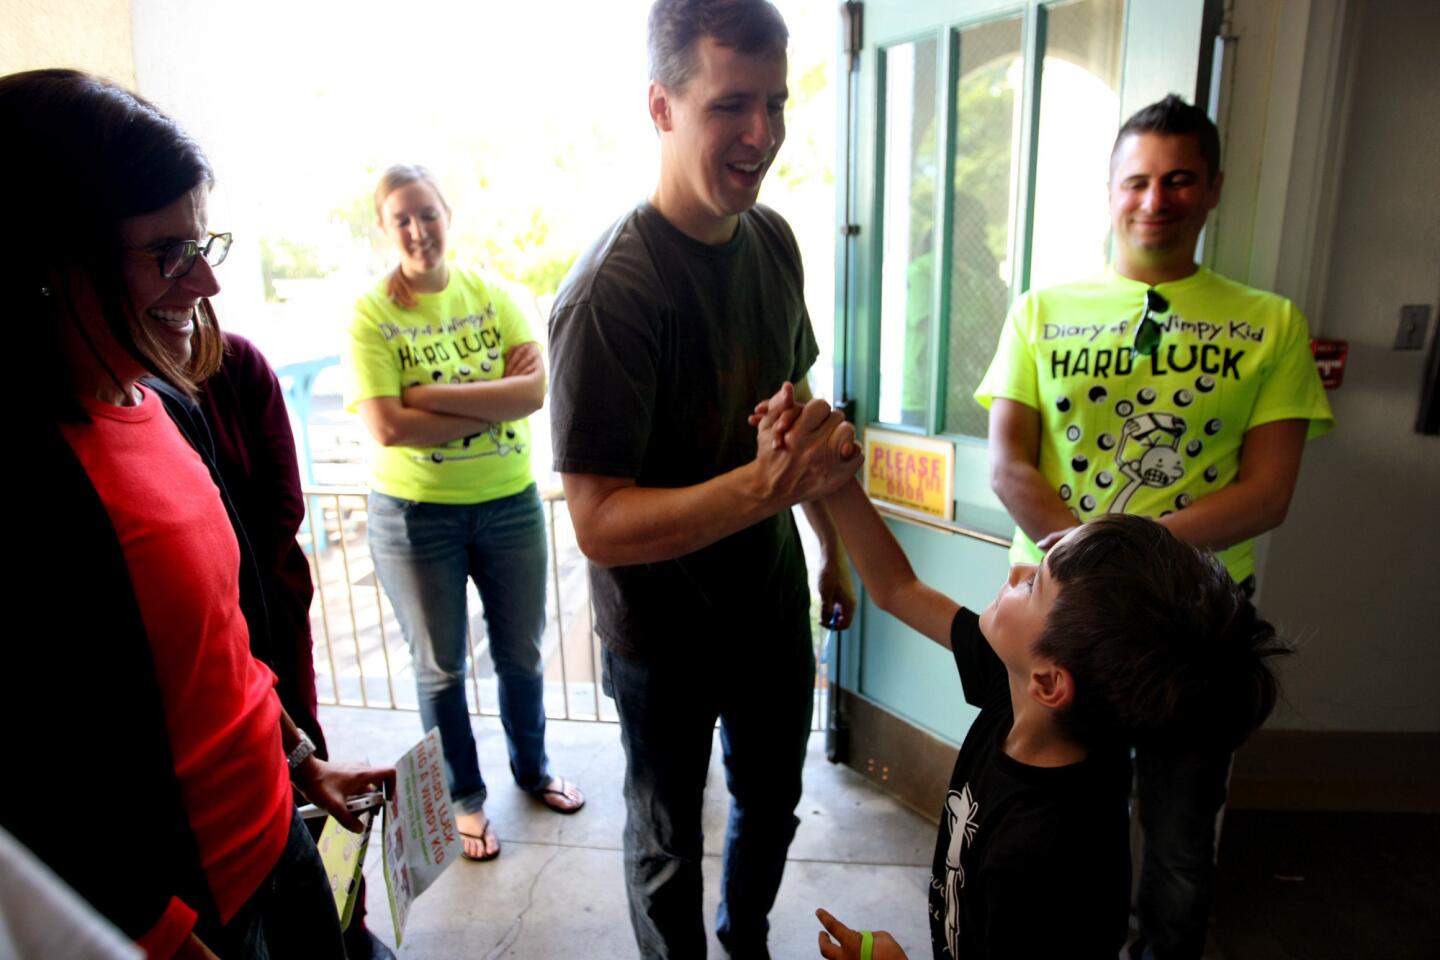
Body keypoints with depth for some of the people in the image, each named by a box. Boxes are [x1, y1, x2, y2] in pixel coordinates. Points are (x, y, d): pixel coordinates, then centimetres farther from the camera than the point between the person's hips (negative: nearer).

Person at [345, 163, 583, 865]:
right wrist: (493, 401, -17)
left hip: (509, 502, 2)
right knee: (440, 666, 14)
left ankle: (532, 768, 43)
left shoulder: (491, 295, -1)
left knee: (521, 652, 17)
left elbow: (538, 390, -15)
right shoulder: (371, 313, -9)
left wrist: (430, 394, -20)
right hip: (414, 512, -2)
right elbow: (387, 427, -19)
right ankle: (465, 798, 36)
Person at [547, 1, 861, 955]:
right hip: (665, 632, -6)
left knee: (773, 803, 28)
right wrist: (764, 484, -42)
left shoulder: (773, 239, -3)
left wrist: (833, 545, 14)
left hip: (773, 599, 7)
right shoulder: (610, 291, -27)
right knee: (670, 843, 19)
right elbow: (600, 522, -28)